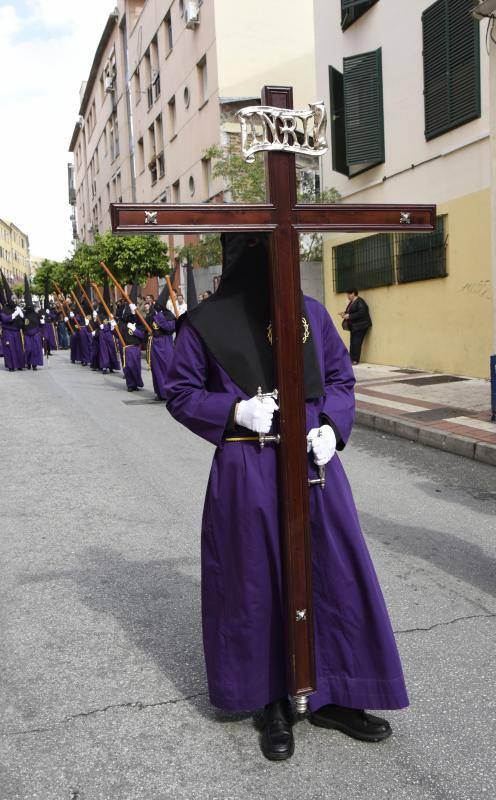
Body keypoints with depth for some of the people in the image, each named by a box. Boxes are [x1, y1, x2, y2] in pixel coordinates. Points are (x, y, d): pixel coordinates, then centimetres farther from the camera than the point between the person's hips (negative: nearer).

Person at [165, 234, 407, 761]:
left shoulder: (310, 312, 6)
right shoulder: (206, 322, -3)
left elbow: (340, 377, 14)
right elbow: (180, 392, 3)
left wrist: (332, 426, -4)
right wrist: (236, 410, -13)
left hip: (314, 463, 4)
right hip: (246, 472, -3)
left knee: (335, 573, 8)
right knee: (257, 584, 8)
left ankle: (332, 697, 30)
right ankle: (274, 703, 29)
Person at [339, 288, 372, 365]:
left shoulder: (360, 302, -13)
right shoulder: (351, 302, 16)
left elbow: (361, 313, -23)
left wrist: (349, 316, -22)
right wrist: (345, 313, 7)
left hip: (360, 326, -10)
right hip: (354, 326, 10)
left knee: (356, 343, -12)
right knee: (352, 343, 6)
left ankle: (355, 360, -11)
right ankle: (351, 359, 7)